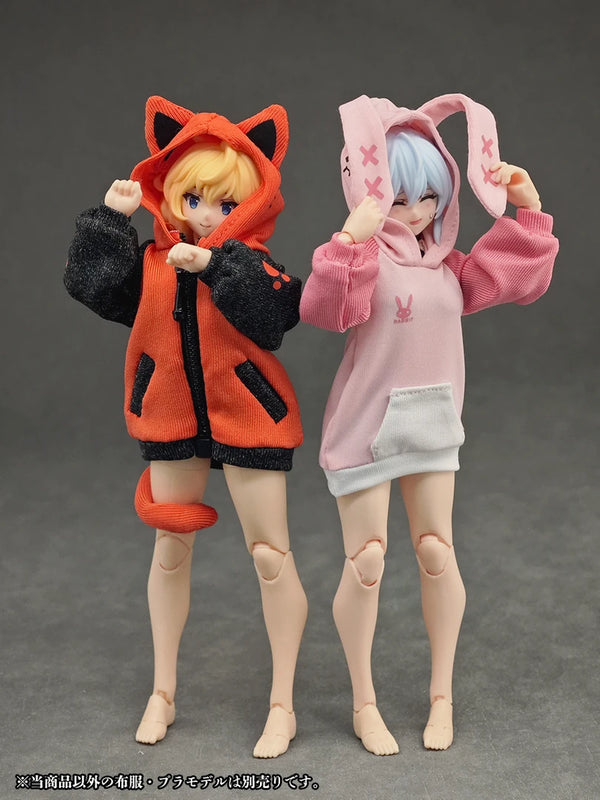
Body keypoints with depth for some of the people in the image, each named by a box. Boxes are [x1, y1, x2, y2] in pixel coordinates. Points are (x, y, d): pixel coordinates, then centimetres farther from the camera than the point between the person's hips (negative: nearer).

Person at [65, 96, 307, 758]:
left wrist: (217, 264, -33)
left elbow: (272, 319, -28)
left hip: (247, 414, -4)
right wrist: (111, 218, -12)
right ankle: (162, 692, 33)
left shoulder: (254, 262, -11)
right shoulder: (151, 261, 1)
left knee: (270, 556, 1)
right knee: (170, 550, 15)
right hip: (173, 416, 4)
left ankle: (282, 706, 17)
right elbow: (88, 284, -7)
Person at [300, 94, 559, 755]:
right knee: (365, 563, 1)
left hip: (432, 424, 6)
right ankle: (364, 703, 21)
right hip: (365, 427, -6)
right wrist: (352, 236, -40)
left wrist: (527, 204, 6)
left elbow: (522, 276, 15)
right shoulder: (363, 255, -13)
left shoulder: (446, 262, 8)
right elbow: (322, 308, -31)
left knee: (438, 555, 9)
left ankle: (442, 695, 27)